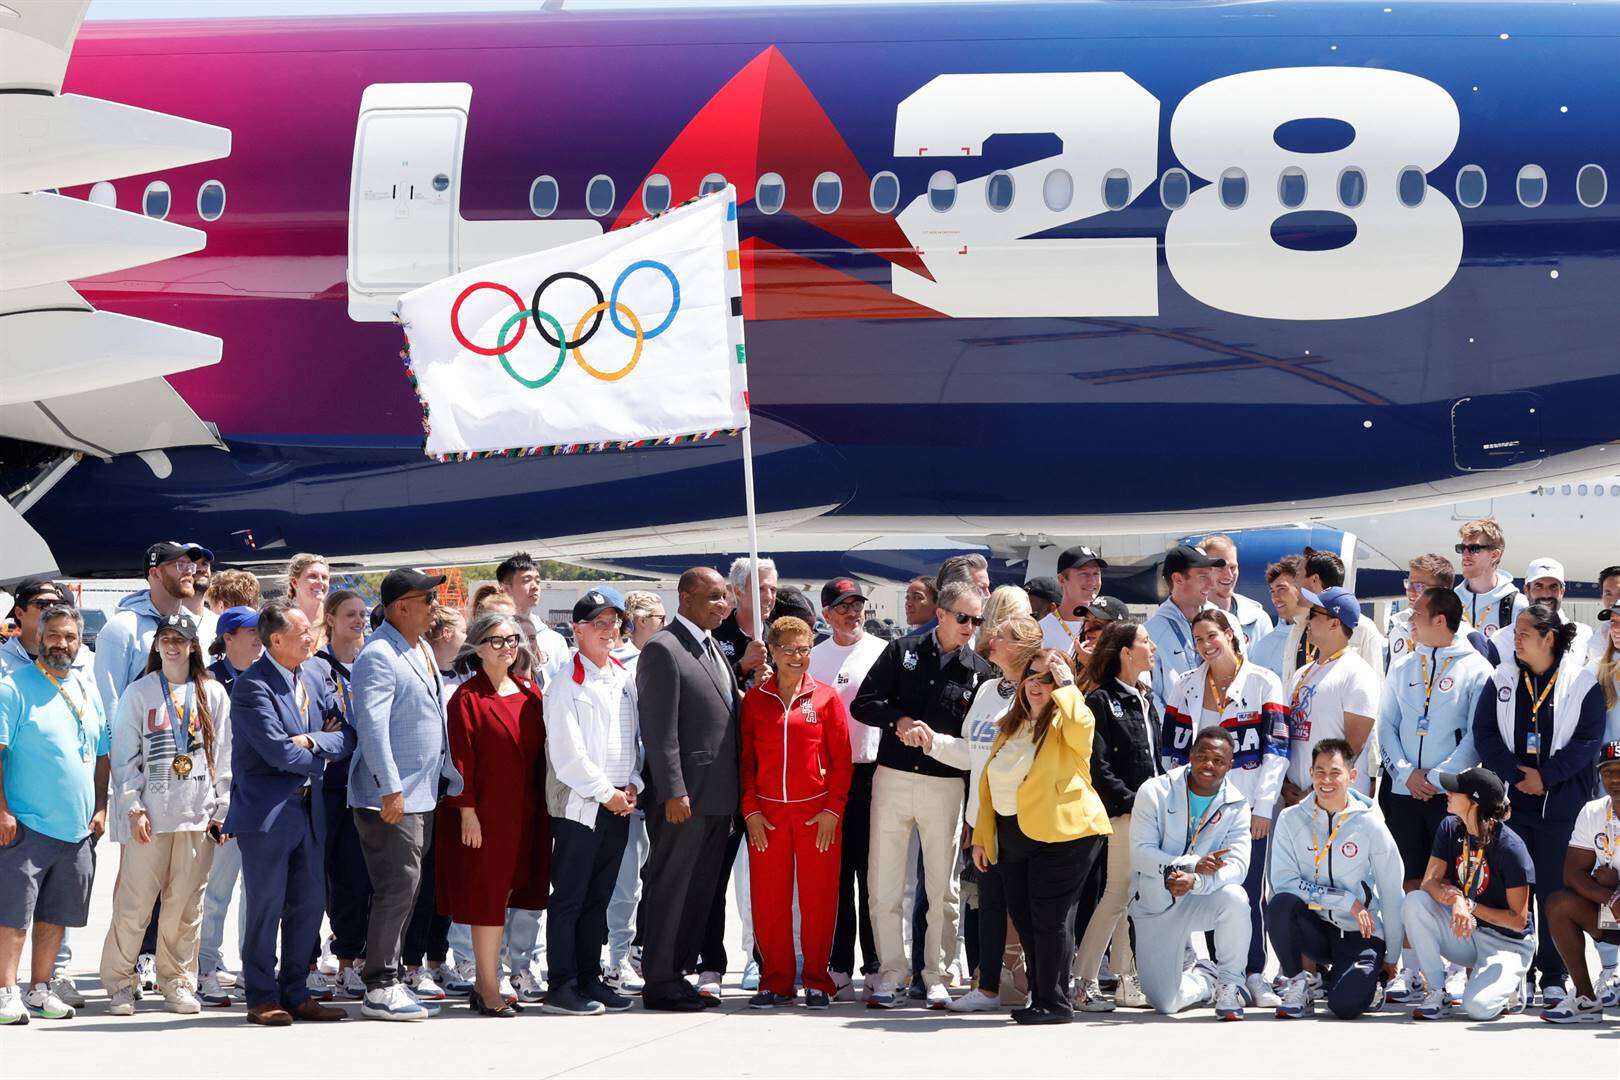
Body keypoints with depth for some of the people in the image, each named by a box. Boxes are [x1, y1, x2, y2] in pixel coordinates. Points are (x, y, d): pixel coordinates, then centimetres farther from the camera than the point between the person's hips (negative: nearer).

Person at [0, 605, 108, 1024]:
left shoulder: (87, 691, 14)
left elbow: (103, 756, 20)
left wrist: (100, 809, 12)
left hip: (78, 829, 6)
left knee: (56, 914, 10)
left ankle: (41, 989, 17)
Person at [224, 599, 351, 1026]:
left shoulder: (312, 680, 12)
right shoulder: (252, 686, -14)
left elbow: (347, 735, 5)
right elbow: (279, 752, -21)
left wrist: (313, 741, -13)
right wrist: (322, 755, -5)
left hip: (308, 811, 8)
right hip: (266, 812, -8)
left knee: (308, 906, 9)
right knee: (266, 908, -2)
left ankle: (295, 994, 18)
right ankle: (262, 999, 6)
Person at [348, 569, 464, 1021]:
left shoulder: (421, 650, 17)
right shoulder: (378, 656, -14)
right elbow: (372, 725, -21)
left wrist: (452, 779, 23)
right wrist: (391, 789, -25)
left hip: (423, 793, 9)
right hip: (390, 797, -9)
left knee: (405, 890, 11)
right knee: (398, 887, -10)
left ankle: (388, 981, 17)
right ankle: (379, 990, -6)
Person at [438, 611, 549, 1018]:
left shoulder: (529, 692, 10)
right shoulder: (468, 697, -8)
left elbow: (539, 751, 14)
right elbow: (461, 757, -11)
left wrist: (541, 808, 9)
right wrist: (467, 811, -15)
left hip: (522, 813, 6)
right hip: (484, 812, -6)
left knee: (500, 893, 10)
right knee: (487, 896, -3)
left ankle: (484, 983, 17)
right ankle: (488, 989, 1)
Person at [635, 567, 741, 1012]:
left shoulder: (714, 648, 17)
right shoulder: (663, 649, -12)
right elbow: (660, 728, -17)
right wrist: (673, 792, -20)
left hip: (717, 794, 9)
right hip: (684, 794, -9)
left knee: (700, 890, 12)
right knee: (670, 887, -2)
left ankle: (675, 974, 20)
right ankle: (659, 983, 3)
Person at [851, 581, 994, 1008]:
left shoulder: (979, 670, 7)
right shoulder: (903, 651, 6)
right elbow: (863, 704, 4)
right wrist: (898, 720, -12)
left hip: (946, 784, 0)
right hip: (893, 777, 0)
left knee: (943, 888, 3)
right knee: (885, 883, 1)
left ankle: (936, 976, 10)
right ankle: (890, 973, 9)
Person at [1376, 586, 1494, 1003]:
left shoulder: (1475, 668, 0)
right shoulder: (1403, 666, 14)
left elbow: (1478, 735, -6)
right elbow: (1386, 724, 12)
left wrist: (1437, 777, -12)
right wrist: (1405, 772, -4)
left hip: (1451, 793, -4)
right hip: (1404, 791, 4)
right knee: (1410, 882, 3)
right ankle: (1410, 972, 6)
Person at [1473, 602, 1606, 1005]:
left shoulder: (1582, 682, -1)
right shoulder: (1502, 679, 7)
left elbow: (1588, 740, -5)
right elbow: (1484, 733, 1)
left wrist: (1545, 776, -12)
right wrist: (1515, 774, -10)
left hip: (1559, 803, -3)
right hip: (1510, 801, 3)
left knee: (1554, 889, 0)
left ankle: (1553, 976, 7)